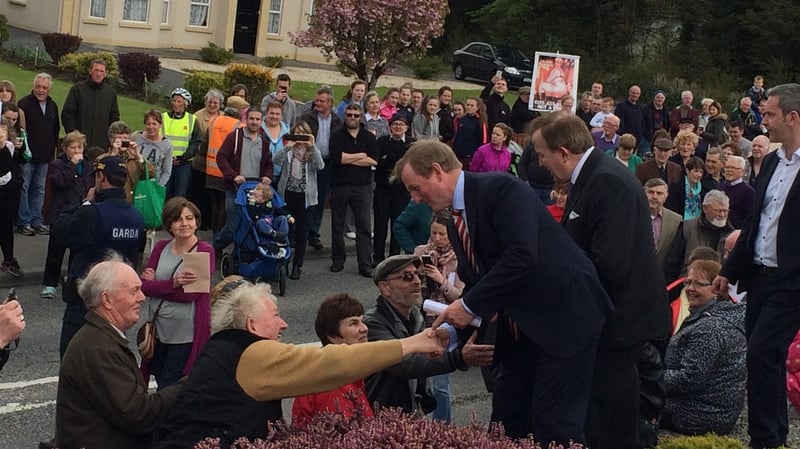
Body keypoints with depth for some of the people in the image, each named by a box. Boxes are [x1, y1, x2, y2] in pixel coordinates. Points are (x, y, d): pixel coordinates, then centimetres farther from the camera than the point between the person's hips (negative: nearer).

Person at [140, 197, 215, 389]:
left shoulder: (205, 251, -9)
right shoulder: (161, 247, 5)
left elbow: (190, 293, -17)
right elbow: (144, 286, -5)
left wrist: (156, 285, -8)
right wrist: (174, 283, -20)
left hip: (186, 335, -5)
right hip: (158, 331, 5)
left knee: (168, 391, -2)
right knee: (160, 381, 16)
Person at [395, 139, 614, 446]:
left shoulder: (501, 188, -17)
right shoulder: (455, 222, 10)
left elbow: (522, 257, -29)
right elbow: (476, 279, 17)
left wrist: (470, 306, -23)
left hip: (565, 314, -9)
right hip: (520, 326, 9)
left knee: (553, 422, -7)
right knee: (507, 419, 12)